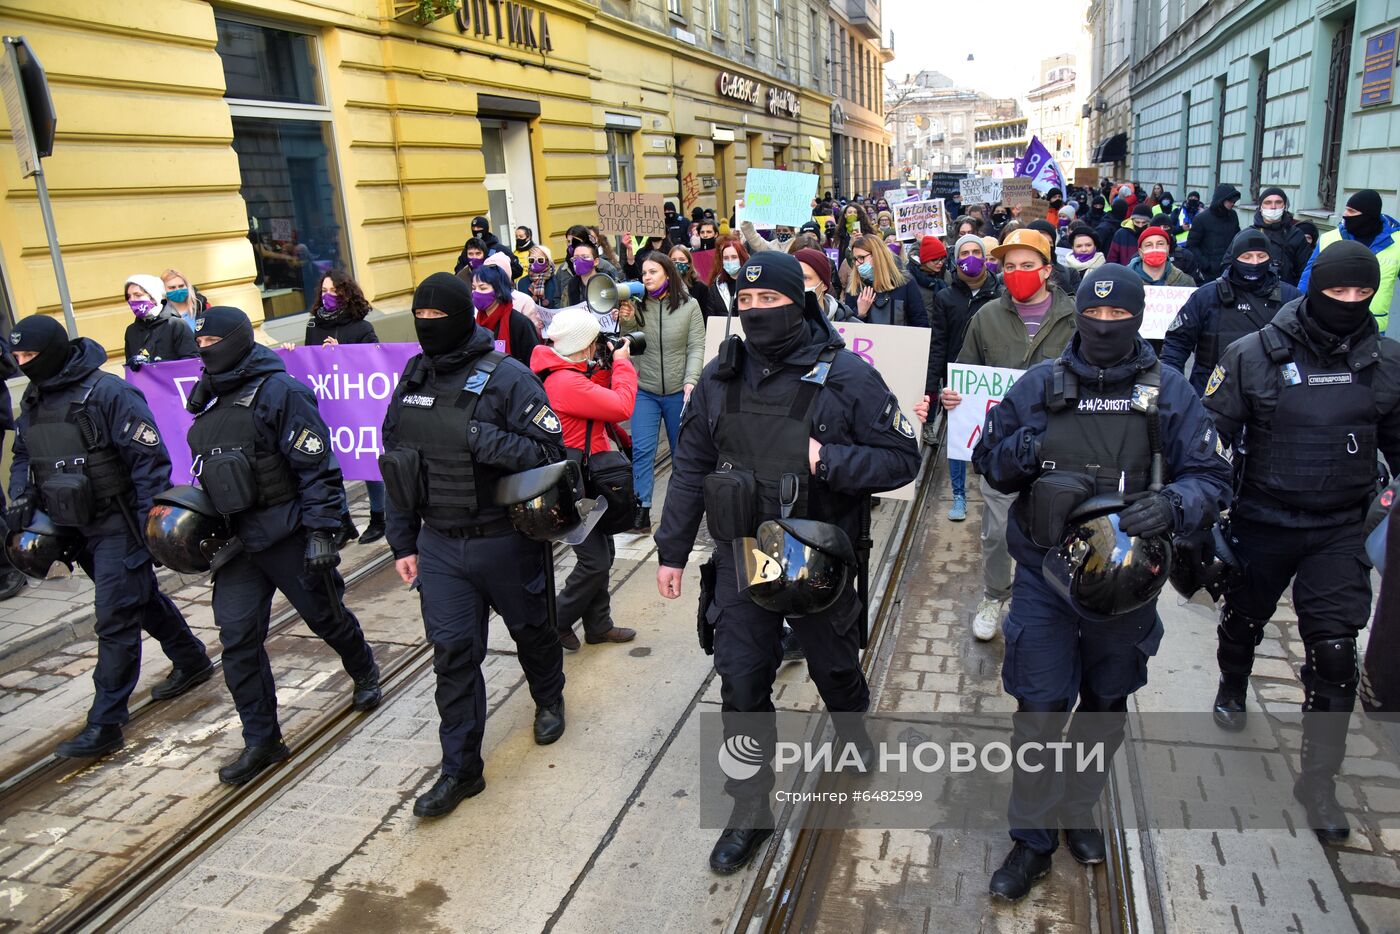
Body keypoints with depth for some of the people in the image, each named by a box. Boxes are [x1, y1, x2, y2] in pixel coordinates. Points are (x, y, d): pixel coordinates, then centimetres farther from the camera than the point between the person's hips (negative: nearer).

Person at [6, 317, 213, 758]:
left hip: (118, 525, -8)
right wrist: (22, 497, 4)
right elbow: (23, 456, 21)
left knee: (115, 620, -6)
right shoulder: (33, 400, 8)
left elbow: (150, 459, -18)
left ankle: (105, 722, 0)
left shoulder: (108, 392, -17)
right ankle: (191, 661, 40)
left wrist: (151, 524, -18)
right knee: (141, 598, 21)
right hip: (76, 526, 9)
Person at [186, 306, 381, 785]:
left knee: (326, 616, 11)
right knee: (237, 638, 1)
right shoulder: (210, 399, 10)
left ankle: (365, 675, 40)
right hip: (235, 541, 6)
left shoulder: (279, 392, -13)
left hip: (286, 534, -6)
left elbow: (317, 466, -17)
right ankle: (261, 740, 13)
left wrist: (321, 530, -21)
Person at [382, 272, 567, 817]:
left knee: (531, 628, 18)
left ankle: (549, 700, 48)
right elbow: (396, 463, 10)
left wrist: (481, 439, -32)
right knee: (452, 651, 4)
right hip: (439, 545, 4)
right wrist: (403, 542, 9)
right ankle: (461, 768, 17)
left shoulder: (506, 376, -14)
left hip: (506, 541, -4)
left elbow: (549, 453, -19)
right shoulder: (411, 379, 4)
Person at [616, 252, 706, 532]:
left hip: (678, 391, -1)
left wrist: (690, 381, -17)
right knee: (641, 450, -7)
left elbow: (696, 347, -5)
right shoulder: (637, 306, 1)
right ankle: (641, 510, -5)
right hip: (644, 391, 1)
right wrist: (625, 321, -16)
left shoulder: (689, 306, -2)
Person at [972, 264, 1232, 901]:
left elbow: (1212, 479, -4)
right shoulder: (1040, 385, -1)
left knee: (1106, 705, 18)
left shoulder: (1169, 392, -2)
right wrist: (1026, 451, -19)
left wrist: (1173, 505, -26)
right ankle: (1032, 838, 18)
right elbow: (988, 460, 4)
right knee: (1040, 710, -3)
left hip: (1127, 579, 2)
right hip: (1046, 573, -1)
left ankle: (1078, 808, 44)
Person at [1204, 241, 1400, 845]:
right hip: (1262, 522, -1)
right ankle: (1232, 687, 52)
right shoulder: (1254, 355, -10)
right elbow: (1211, 435, -6)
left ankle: (1318, 779, 10)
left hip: (1341, 530, 1)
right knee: (1244, 619, 19)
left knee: (1334, 652, -4)